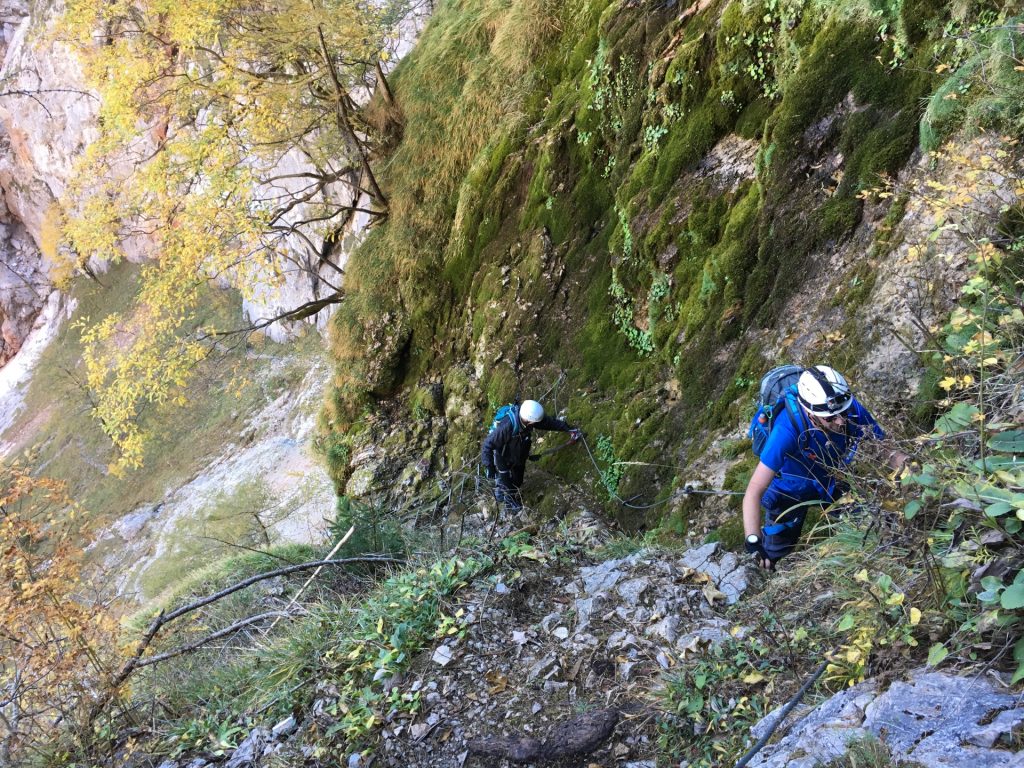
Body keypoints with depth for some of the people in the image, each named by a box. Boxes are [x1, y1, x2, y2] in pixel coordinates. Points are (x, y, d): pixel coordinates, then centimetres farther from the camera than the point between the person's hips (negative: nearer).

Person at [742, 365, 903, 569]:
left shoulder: (851, 409, -30)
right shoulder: (788, 429, -41)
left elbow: (886, 448, -15)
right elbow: (754, 492, -42)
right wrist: (753, 542, -52)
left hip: (830, 483, 4)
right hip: (790, 490, -3)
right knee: (774, 560, 2)